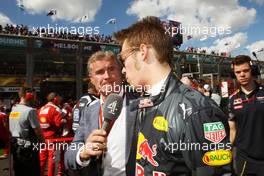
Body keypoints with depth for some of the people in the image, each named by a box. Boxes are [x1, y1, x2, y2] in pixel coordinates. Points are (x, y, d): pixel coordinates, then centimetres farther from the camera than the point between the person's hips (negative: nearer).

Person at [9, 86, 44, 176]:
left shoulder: (13, 110, 6)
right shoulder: (30, 110, -18)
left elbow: (10, 130, 11)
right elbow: (38, 131, -15)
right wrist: (42, 142, 0)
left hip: (15, 147, 8)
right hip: (28, 148, -8)